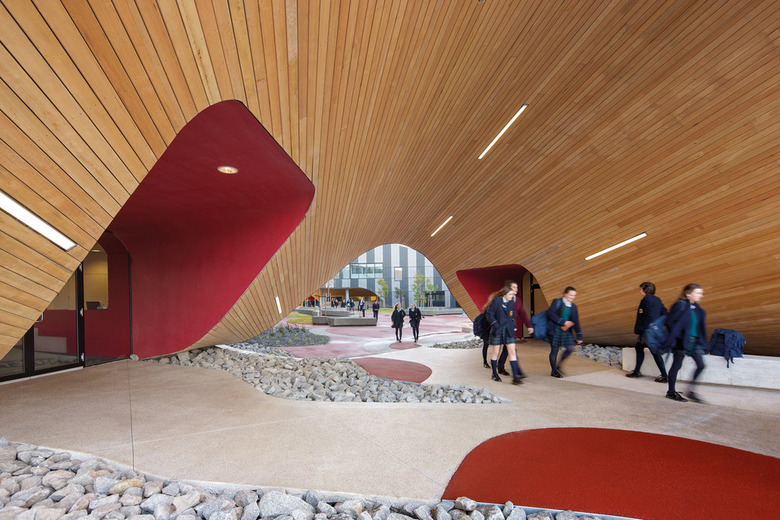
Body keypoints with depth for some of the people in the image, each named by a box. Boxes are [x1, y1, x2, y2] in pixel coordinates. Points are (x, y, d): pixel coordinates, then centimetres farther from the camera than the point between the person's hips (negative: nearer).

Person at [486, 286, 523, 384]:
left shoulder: (511, 303, 9)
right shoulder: (496, 301, -7)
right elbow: (490, 315, -7)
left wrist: (512, 326, 6)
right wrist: (496, 325, -12)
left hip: (508, 331, 4)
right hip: (497, 331, -4)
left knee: (512, 351, -5)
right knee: (495, 352, 6)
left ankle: (515, 376, -4)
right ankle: (494, 374, 23)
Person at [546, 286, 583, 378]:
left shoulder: (573, 307, 11)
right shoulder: (557, 302, -5)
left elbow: (576, 322, 11)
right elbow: (550, 314, -16)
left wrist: (579, 337, 8)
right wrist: (563, 322, -18)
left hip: (566, 332, 6)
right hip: (555, 331, -5)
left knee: (570, 348, -1)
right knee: (554, 350, 1)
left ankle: (558, 366, 20)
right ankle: (553, 371, 17)